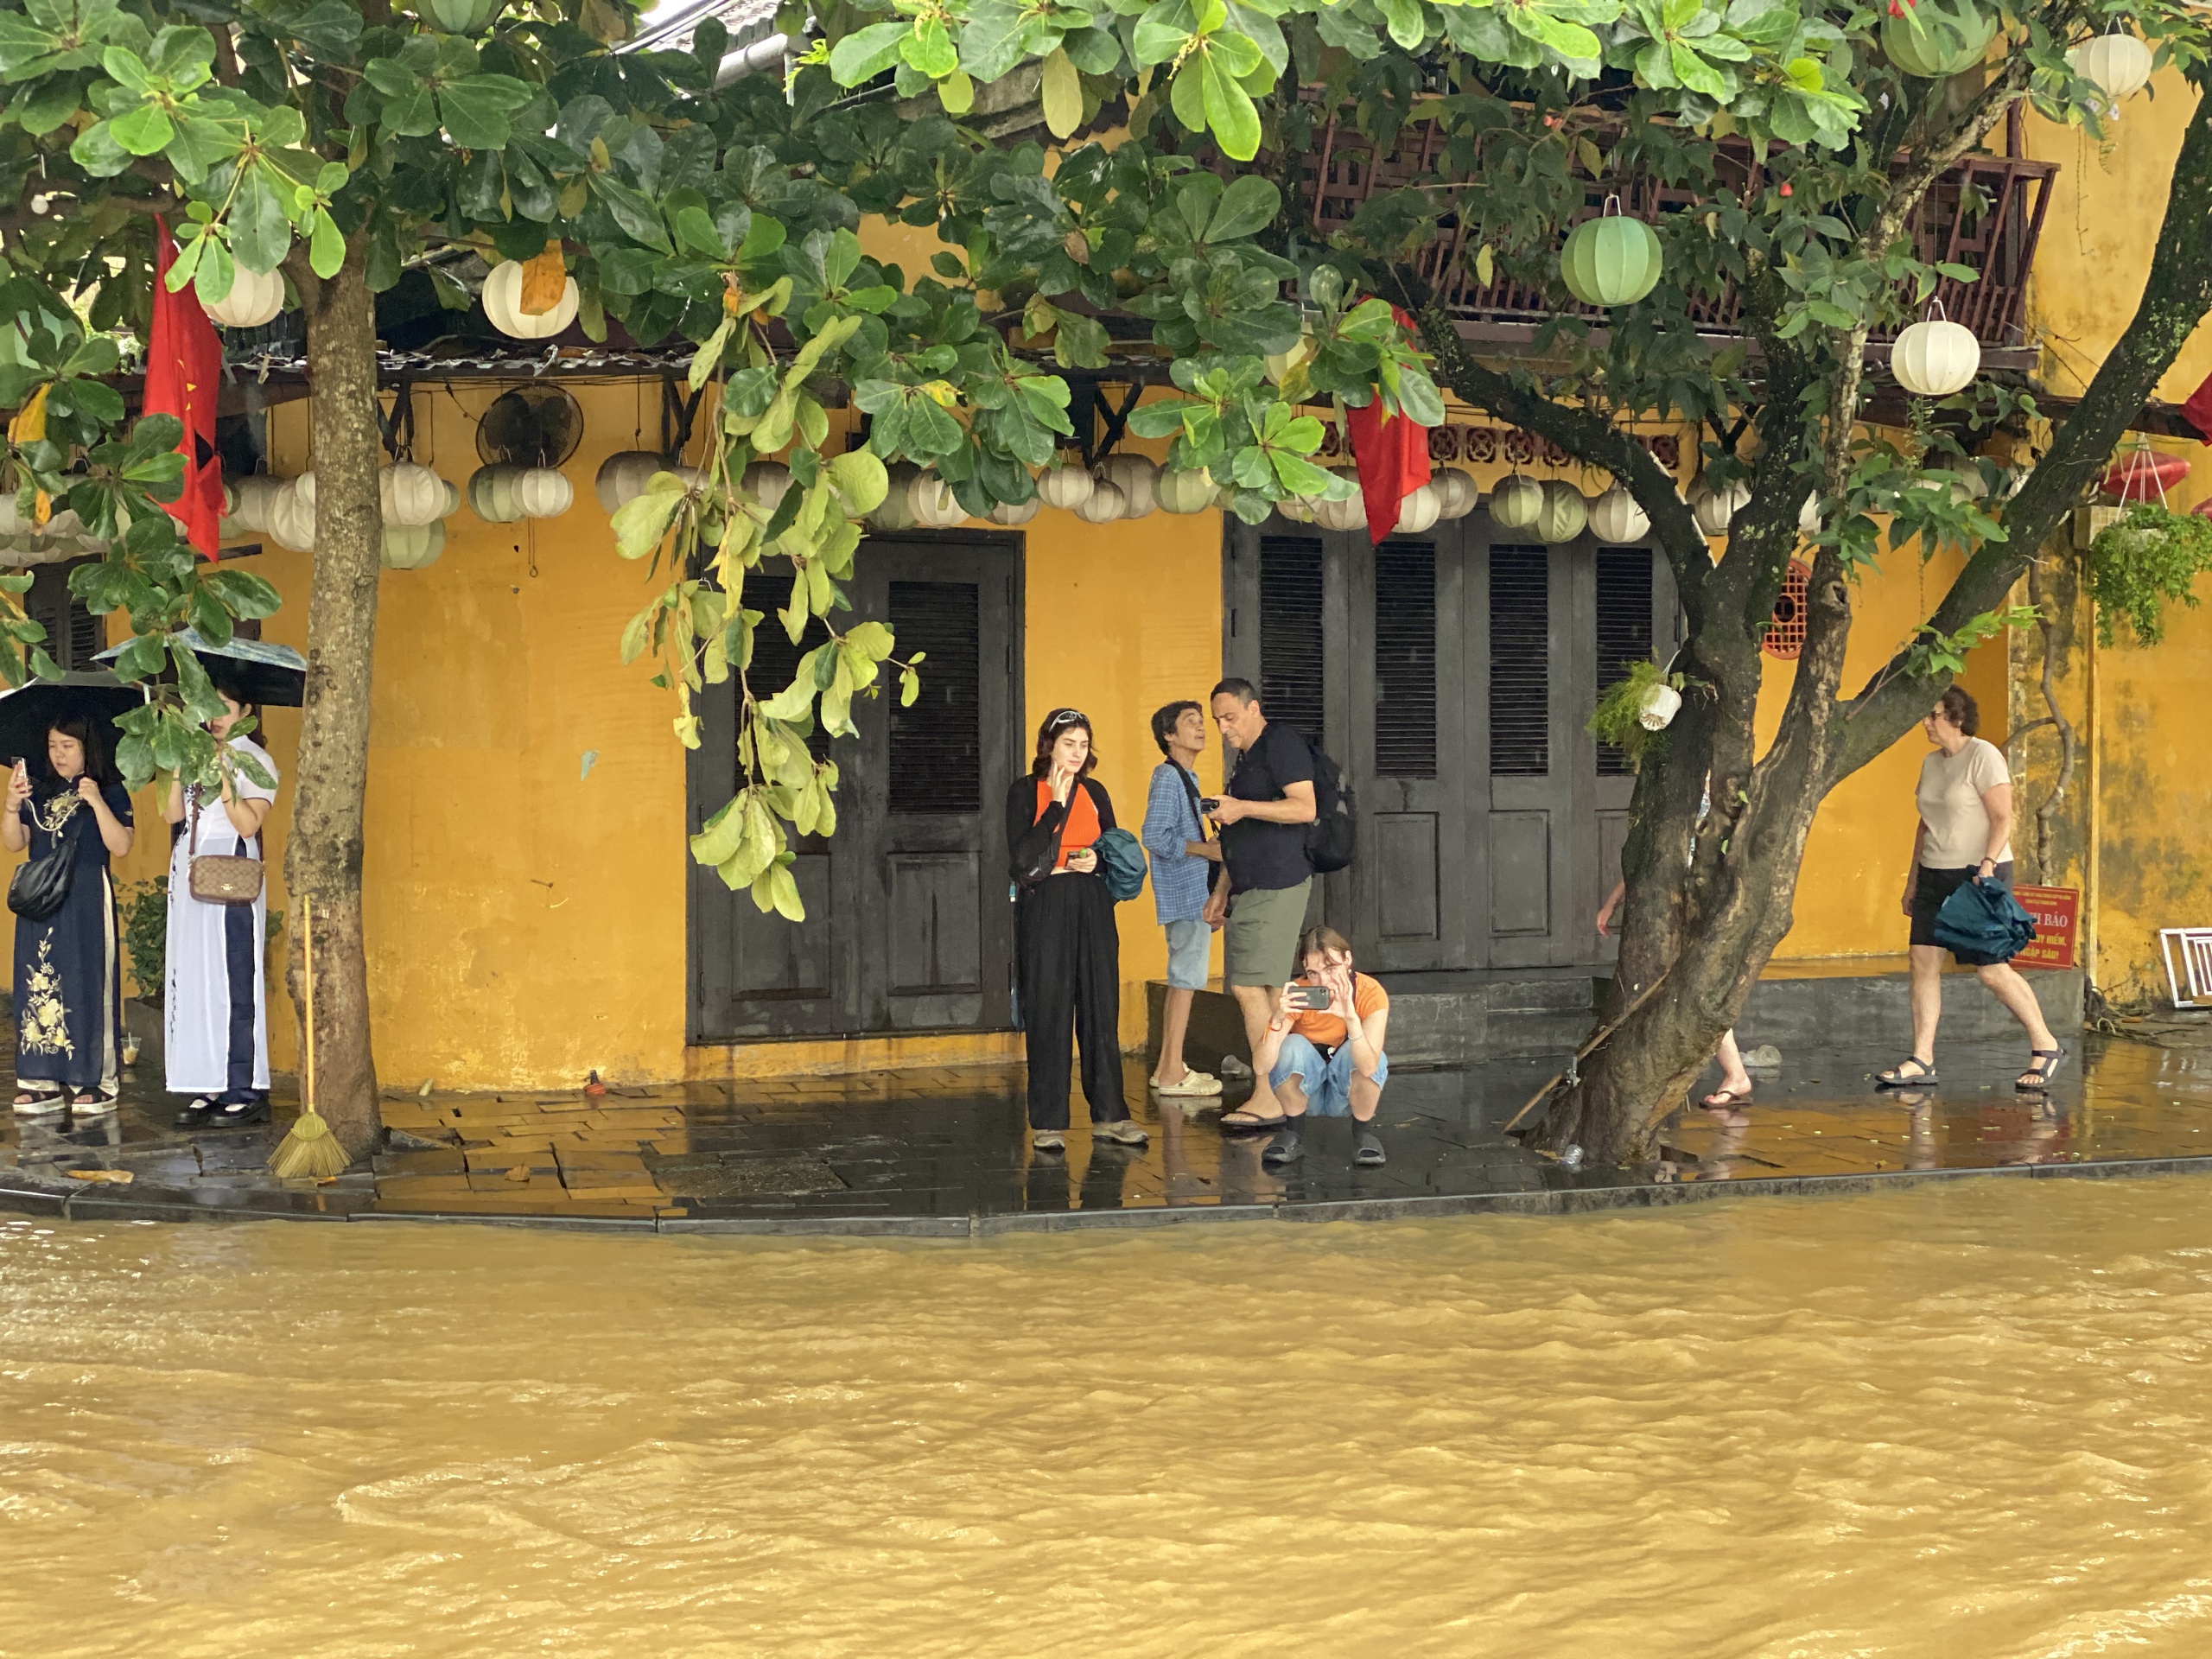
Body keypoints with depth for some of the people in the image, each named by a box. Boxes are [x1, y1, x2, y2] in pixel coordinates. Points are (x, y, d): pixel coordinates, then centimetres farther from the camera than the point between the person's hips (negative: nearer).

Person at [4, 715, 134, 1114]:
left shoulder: (110, 792, -1)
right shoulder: (39, 793, 12)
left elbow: (120, 846, -10)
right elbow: (13, 843, 8)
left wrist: (97, 802, -19)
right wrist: (12, 806, -8)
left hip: (86, 902, -4)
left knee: (86, 984, -4)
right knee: (39, 985, 2)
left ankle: (96, 1081, 0)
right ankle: (41, 1081, 5)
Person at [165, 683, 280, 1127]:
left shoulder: (254, 761, -2)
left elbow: (248, 824, -13)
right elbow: (173, 814, 5)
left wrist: (222, 776, -16)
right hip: (190, 878, 7)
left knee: (232, 983, -8)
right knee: (192, 981, 4)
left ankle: (245, 1092, -7)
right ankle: (207, 1089, 6)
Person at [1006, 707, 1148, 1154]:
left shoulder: (1094, 792, 11)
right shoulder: (1025, 791, -2)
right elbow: (1023, 855, -14)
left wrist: (1097, 860, -4)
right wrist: (1057, 803, -14)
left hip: (1092, 906, 4)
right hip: (1044, 908, -4)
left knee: (1101, 1009, 4)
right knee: (1048, 1013, -3)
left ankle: (1108, 1115, 9)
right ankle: (1047, 1122, 2)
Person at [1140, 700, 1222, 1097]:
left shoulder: (1185, 777, 16)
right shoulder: (1168, 777, -13)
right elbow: (1154, 837, -21)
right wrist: (1205, 849, -19)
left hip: (1191, 894, 10)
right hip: (1185, 895, -10)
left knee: (1180, 979, 14)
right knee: (1186, 979, -9)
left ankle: (1168, 1067, 20)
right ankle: (1172, 1073, -7)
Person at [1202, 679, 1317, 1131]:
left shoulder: (1281, 743, -7)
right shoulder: (1246, 758, 23)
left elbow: (1304, 808, -18)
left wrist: (1242, 808, -20)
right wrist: (1221, 892, 25)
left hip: (1276, 886, -10)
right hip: (1250, 889, 10)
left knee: (1249, 988, -13)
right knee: (1269, 993, 8)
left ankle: (1267, 1098, -12)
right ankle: (1280, 1093, 10)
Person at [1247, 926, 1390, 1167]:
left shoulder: (1370, 993, -23)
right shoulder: (1295, 995, -22)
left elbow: (1368, 1068, -38)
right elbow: (1261, 1067, -32)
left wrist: (1351, 1018, -52)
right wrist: (1278, 1018, -47)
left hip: (1347, 1092, 0)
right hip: (1305, 1088, 1)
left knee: (1358, 1053, -33)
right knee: (1293, 1047, -31)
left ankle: (1363, 1131, -7)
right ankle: (1292, 1133, -9)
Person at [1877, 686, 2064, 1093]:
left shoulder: (1983, 757, -10)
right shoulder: (1931, 763, 14)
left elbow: (2003, 819, -15)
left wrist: (1987, 866, -26)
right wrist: (1912, 880, 19)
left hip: (1979, 874, -8)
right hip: (1935, 875, 8)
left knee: (1991, 970, -8)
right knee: (1923, 961, -1)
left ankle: (2046, 1046, 7)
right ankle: (1921, 1061, -1)